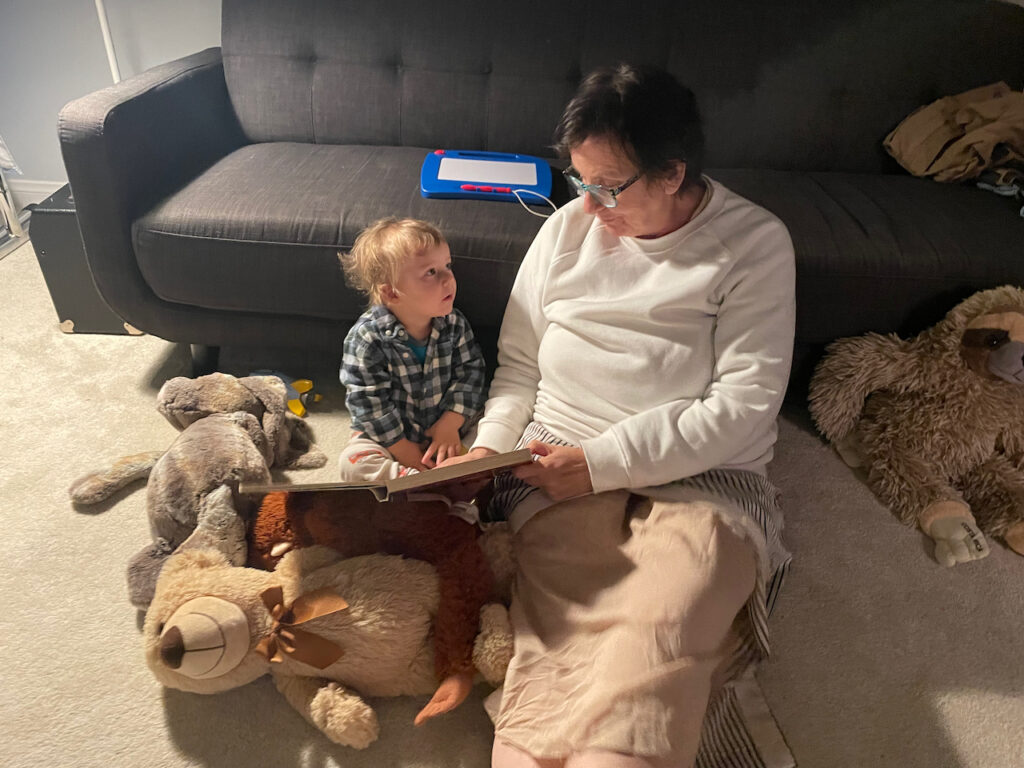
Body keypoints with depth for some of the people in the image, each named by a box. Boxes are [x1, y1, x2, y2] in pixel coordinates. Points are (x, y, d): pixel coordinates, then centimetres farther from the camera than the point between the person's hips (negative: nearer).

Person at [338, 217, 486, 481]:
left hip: (445, 425, 3)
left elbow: (470, 370, -4)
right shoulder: (365, 338, -20)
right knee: (353, 461, -28)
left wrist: (451, 422, -17)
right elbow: (369, 402, -19)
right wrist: (404, 451, -18)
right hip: (386, 434, -3)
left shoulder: (454, 324, -8)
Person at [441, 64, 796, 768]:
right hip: (563, 467, 3)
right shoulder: (568, 228, 13)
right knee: (560, 636, -27)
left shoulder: (755, 243, 0)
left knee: (659, 634, -32)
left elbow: (744, 407, -7)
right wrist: (490, 446, -1)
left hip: (700, 475, -2)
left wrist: (603, 461, -13)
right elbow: (518, 364, 18)